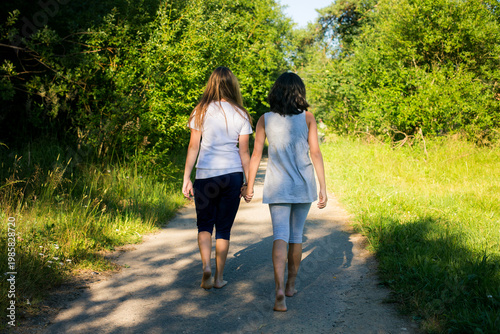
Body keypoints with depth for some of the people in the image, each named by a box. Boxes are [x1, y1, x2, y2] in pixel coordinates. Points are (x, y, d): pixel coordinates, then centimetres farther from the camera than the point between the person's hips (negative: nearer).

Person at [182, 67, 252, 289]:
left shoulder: (201, 112, -1)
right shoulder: (240, 115, 0)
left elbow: (193, 147, -1)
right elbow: (244, 152, 1)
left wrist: (186, 178, 4)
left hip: (205, 175, 0)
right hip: (232, 175, 1)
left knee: (204, 225, 14)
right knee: (224, 228, 12)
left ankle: (206, 265, -8)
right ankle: (219, 277, 16)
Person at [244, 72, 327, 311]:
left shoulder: (265, 120, 0)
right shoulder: (307, 118, -1)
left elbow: (255, 155, 1)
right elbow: (316, 153, -6)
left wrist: (249, 186, 9)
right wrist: (323, 188, -4)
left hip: (277, 186, -1)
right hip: (303, 185, 1)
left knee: (280, 237, -5)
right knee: (296, 236, 15)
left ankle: (280, 288, -23)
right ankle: (291, 285, 26)